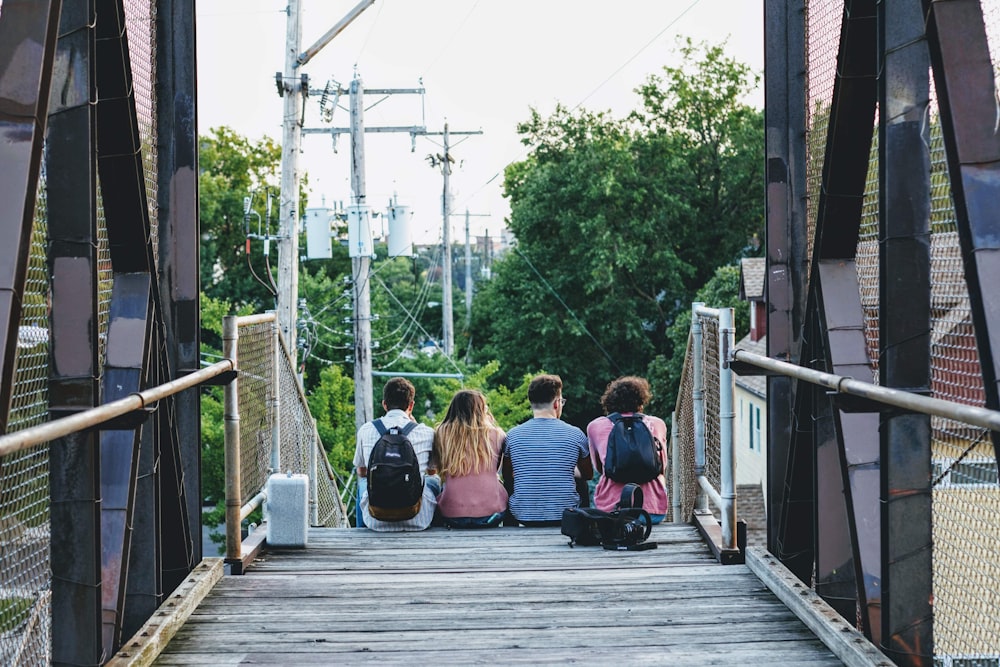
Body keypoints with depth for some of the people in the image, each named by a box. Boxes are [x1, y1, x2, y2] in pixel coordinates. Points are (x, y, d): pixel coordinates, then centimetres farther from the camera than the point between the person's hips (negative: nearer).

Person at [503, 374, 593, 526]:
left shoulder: (513, 435, -4)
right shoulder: (575, 435, -6)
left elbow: (506, 476, 12)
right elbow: (588, 475, 11)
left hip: (523, 516, 1)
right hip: (564, 516, 0)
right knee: (583, 486, 31)